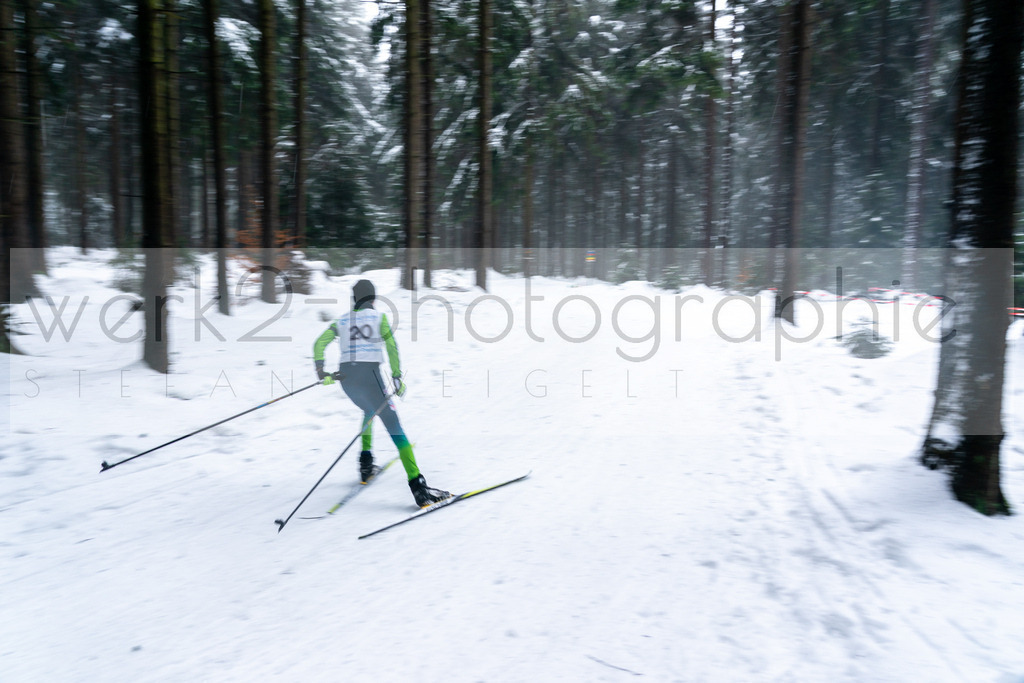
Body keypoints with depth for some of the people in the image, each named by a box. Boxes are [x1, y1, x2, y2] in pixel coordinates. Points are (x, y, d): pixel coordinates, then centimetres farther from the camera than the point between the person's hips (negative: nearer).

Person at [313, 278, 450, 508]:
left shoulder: (342, 320, 17)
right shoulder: (378, 317, 8)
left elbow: (319, 344, 8)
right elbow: (391, 346, -4)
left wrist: (321, 371, 8)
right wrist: (397, 377, -3)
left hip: (345, 375, 5)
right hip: (369, 374, -5)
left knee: (369, 410, 34)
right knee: (393, 426, -8)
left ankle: (366, 464, 30)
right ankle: (417, 485, -18)